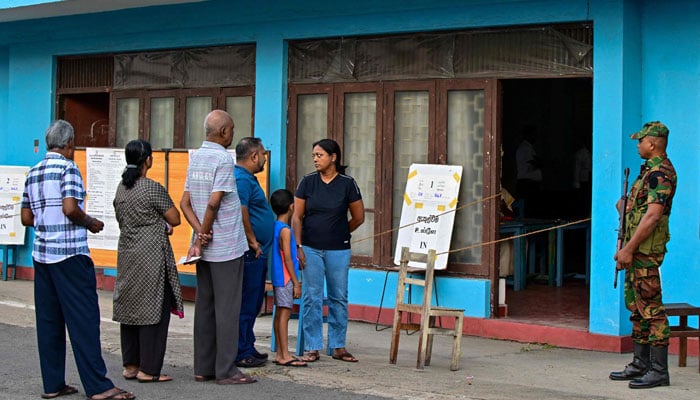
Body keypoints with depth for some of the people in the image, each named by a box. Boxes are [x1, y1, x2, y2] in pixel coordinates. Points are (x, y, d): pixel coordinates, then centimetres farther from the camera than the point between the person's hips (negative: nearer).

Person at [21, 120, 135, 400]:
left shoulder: (33, 173, 14)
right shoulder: (68, 168, -8)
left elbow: (26, 218, 15)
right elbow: (70, 208, -19)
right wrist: (90, 223, -3)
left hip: (41, 253, 8)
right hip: (69, 253, -8)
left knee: (48, 320, 8)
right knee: (84, 319, -7)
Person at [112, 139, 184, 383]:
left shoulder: (121, 188, 9)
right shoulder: (153, 189, -14)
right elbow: (175, 220, -9)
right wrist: (163, 222, 14)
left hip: (126, 254, 8)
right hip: (151, 257, -8)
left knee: (129, 307, 11)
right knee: (153, 309, -2)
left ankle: (130, 365, 17)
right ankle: (148, 369, -1)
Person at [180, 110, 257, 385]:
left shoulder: (195, 158, 11)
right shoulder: (223, 159, -13)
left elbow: (185, 202, 6)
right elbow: (214, 203, -19)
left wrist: (200, 234, -4)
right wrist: (202, 236, -8)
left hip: (205, 247, 8)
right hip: (226, 247, -8)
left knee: (205, 306, 10)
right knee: (227, 308, -3)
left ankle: (203, 368, 15)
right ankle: (226, 370, 0)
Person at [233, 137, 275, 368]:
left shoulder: (246, 178, 19)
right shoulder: (242, 179, -15)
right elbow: (240, 212, -26)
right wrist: (253, 241, -18)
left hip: (256, 253, 11)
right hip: (250, 253, -11)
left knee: (253, 304, 16)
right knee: (246, 304, -5)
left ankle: (248, 348, 23)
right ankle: (242, 354, -1)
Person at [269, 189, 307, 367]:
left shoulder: (274, 227, 12)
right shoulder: (285, 231, -15)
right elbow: (287, 259, -17)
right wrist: (296, 283, -14)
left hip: (278, 278, 9)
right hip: (286, 278, -9)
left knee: (279, 313, 10)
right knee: (284, 314, -8)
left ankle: (280, 354, 14)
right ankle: (285, 356, -8)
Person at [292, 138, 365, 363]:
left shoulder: (347, 184, -3)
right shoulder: (307, 182, 1)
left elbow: (358, 218, 6)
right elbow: (297, 217, 2)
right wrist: (298, 246, -5)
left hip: (338, 250, 0)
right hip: (311, 249, 0)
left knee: (339, 298, 5)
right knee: (312, 298, 1)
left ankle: (338, 347, 15)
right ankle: (313, 347, 7)